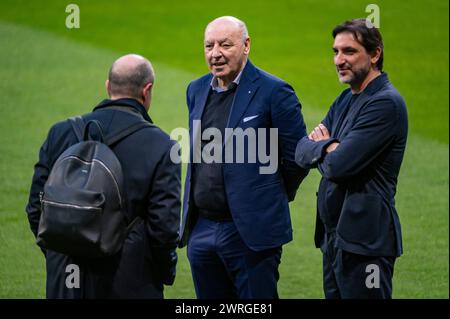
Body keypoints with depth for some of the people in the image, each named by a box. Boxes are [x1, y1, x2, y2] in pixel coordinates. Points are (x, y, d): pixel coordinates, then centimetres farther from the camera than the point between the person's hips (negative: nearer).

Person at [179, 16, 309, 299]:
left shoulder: (273, 92, -10)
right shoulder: (197, 90, 11)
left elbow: (297, 158, -6)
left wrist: (270, 198, 7)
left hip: (252, 233, -6)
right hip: (201, 230, 6)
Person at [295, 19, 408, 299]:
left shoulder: (386, 103, -15)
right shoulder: (346, 99, 15)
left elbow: (338, 166, -21)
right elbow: (302, 152, 9)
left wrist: (320, 149, 1)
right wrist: (327, 146, -13)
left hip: (364, 241, -9)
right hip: (333, 235, 9)